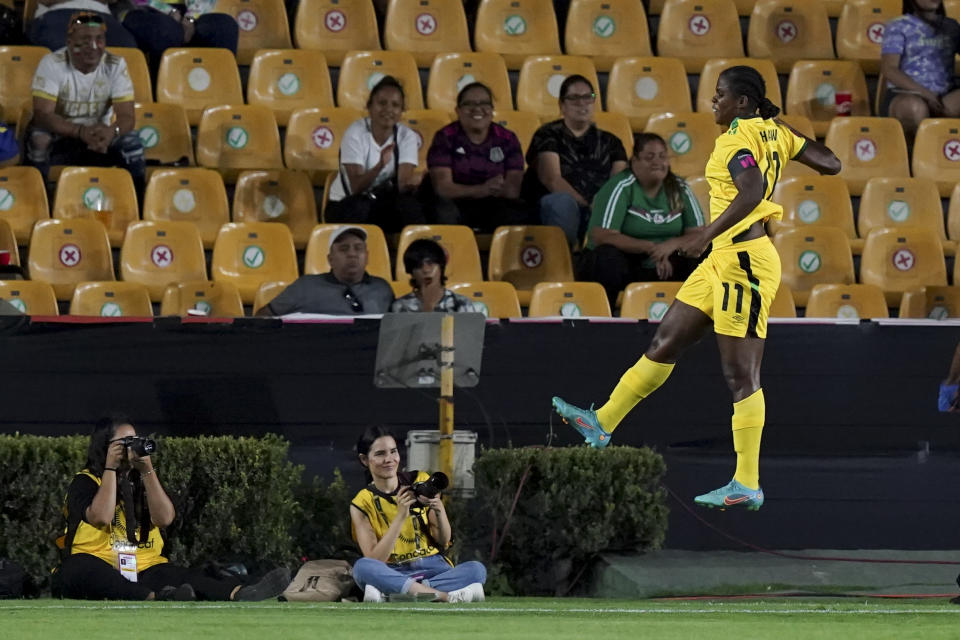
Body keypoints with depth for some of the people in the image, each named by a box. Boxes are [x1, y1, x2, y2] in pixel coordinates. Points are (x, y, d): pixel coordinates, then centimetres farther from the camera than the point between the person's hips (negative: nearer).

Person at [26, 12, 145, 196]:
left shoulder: (116, 65, -9)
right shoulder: (52, 64, -16)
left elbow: (126, 117, -14)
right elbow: (42, 114, -24)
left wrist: (112, 131, -40)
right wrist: (81, 131, -41)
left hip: (99, 138, 1)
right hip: (59, 139, -1)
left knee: (131, 141, -27)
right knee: (38, 138, -34)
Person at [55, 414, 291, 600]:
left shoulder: (143, 481, 18)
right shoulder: (85, 483, 4)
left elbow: (164, 518, -1)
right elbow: (101, 517, -17)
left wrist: (148, 471, -5)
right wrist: (110, 468, -9)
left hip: (143, 569, 5)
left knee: (183, 577, -26)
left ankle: (240, 593, -55)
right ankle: (155, 597, -67)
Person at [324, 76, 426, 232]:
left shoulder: (407, 136, -6)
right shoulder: (355, 134, -16)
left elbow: (403, 184, -16)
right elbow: (356, 187, -25)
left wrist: (411, 182, -42)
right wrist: (380, 166, -44)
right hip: (344, 206, -2)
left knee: (411, 205, -29)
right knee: (358, 207, -36)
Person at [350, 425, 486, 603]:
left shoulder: (421, 482, 6)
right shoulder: (362, 504, 2)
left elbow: (444, 541, 4)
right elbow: (375, 560, -10)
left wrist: (438, 509, -17)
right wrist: (401, 515, -19)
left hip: (433, 569, 2)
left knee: (476, 570, -28)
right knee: (362, 567, -34)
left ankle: (389, 595, -38)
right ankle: (446, 595, -42)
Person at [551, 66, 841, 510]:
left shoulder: (739, 137, -14)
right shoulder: (774, 132, 11)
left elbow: (752, 193, -31)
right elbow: (831, 164, 15)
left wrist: (706, 235, -33)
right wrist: (792, 133, 27)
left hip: (743, 260, -10)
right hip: (724, 258, 10)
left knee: (740, 373, -8)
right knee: (665, 342, 16)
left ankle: (747, 484, -7)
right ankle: (602, 424, 25)